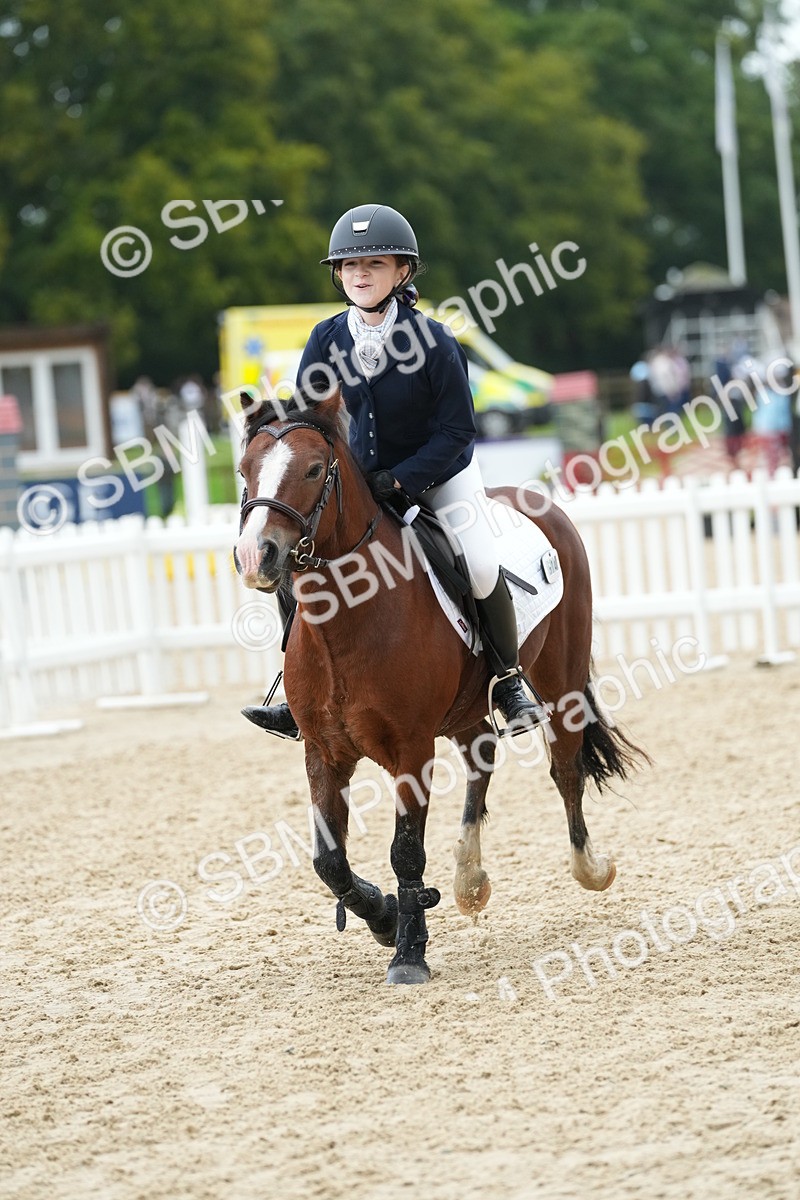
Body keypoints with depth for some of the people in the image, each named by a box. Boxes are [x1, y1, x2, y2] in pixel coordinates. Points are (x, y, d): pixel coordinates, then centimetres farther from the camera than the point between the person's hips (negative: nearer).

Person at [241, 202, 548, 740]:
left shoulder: (432, 340, -21)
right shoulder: (328, 340, -8)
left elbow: (457, 430, -18)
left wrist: (399, 479, -25)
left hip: (441, 475, -4)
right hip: (361, 478, 4)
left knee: (481, 566, -27)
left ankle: (509, 681, -3)